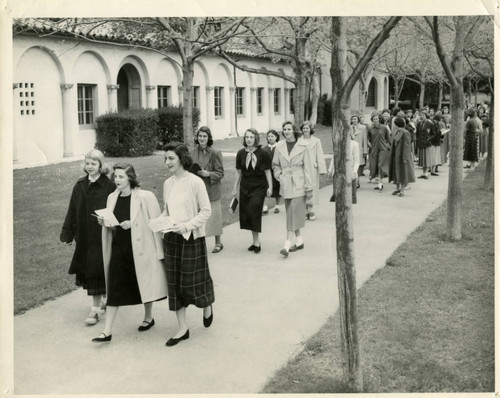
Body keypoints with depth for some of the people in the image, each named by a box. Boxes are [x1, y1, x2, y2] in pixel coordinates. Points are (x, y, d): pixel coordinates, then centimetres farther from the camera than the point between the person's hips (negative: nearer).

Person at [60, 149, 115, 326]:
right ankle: (103, 300, 30)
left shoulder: (108, 186, -9)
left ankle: (96, 308, 2)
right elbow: (72, 211, 8)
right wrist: (68, 234, 6)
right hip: (84, 236, 5)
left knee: (97, 270, -4)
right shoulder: (80, 186, 6)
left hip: (102, 235, -5)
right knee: (88, 270, 12)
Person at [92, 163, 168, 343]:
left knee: (144, 283, 11)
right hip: (118, 247, 4)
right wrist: (104, 222, -5)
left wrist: (132, 224, -18)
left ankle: (148, 317, 36)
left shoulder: (145, 197, -11)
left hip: (140, 248, -4)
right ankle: (107, 331, 3)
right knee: (114, 289, 1)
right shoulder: (112, 198, 6)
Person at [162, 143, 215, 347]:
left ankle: (207, 306, 37)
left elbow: (206, 211, -10)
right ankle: (182, 329, 17)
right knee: (175, 283, 7)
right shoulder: (167, 184, 5)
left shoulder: (195, 182, -12)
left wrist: (186, 225, -20)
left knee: (193, 280, 3)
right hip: (171, 238, 6)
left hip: (192, 238, -5)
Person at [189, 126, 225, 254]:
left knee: (213, 215, 6)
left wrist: (208, 174, -22)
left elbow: (220, 173, -6)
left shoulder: (215, 153, -8)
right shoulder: (192, 152, 3)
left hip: (211, 189, -3)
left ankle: (218, 242, 23)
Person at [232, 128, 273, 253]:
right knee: (245, 214, 6)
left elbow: (267, 171, 0)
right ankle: (255, 241, 20)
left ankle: (256, 241, -1)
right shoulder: (241, 153, 3)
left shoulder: (263, 153, -6)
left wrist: (270, 187, -3)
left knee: (253, 212, -13)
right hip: (245, 187, 4)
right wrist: (235, 188, 10)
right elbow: (239, 172, 9)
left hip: (259, 187, -4)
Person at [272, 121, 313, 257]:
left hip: (298, 185, -5)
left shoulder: (303, 146, -7)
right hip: (286, 185, 5)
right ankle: (299, 241, 25)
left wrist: (309, 188, -7)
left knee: (294, 214, -9)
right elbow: (275, 165, 19)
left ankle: (287, 245, -11)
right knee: (291, 214, 11)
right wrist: (279, 176, 1)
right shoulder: (280, 147, 4)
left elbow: (308, 167, -6)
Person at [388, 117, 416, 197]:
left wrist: (405, 157, -20)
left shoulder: (405, 133, -15)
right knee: (396, 172, 12)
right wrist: (392, 155, 12)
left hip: (402, 155, -8)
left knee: (403, 172, 0)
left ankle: (402, 190, 6)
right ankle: (397, 188, 22)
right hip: (396, 155, 8)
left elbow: (407, 146, -17)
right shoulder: (396, 132, 9)